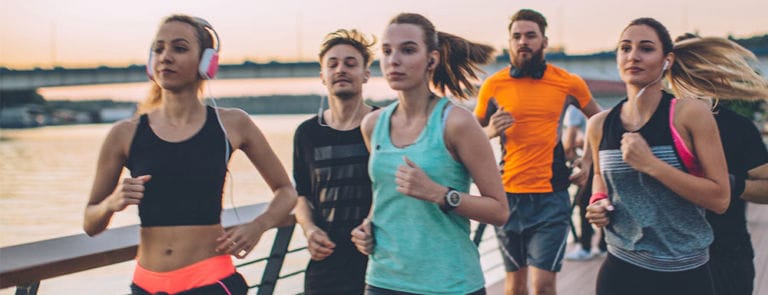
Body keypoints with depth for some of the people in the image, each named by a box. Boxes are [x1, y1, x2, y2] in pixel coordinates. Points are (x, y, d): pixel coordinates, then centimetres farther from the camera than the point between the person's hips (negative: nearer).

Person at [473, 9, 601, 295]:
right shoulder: (493, 85, 0)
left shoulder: (569, 83, 0)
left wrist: (589, 159, 7)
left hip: (551, 196, -1)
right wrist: (491, 131, -10)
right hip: (507, 195, 1)